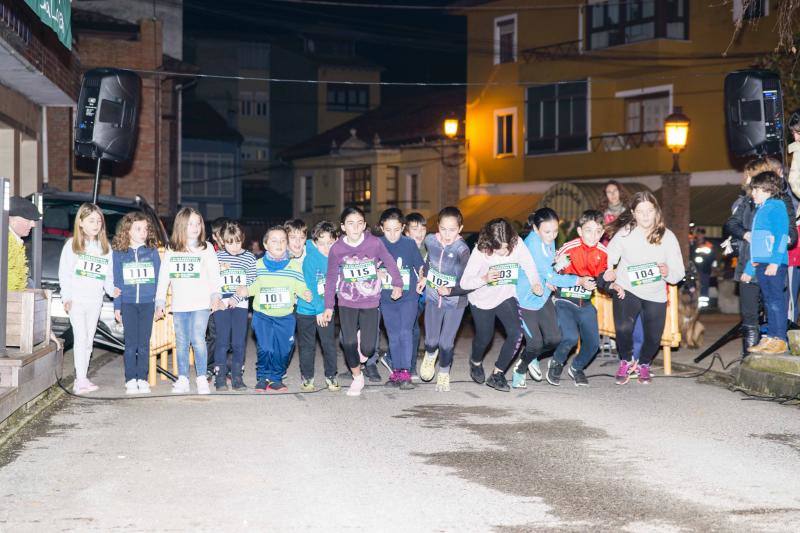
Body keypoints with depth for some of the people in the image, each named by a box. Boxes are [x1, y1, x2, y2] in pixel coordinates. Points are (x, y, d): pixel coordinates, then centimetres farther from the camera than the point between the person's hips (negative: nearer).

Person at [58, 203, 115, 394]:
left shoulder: (105, 247, 12)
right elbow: (64, 273, -2)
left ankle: (81, 380, 14)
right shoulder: (72, 245, 1)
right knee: (81, 338, -13)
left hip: (95, 300, 4)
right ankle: (81, 380, -16)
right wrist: (66, 297, -10)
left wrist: (112, 289, -7)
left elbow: (108, 275, 12)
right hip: (76, 299, -4)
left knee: (89, 340, 8)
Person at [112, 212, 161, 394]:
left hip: (148, 303, 1)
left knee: (144, 344, 2)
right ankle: (130, 380, 6)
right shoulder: (119, 254, 3)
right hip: (128, 303, -1)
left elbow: (159, 278, 7)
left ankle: (142, 379, 9)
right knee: (130, 344, -1)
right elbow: (116, 281, 5)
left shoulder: (152, 252, 5)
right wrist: (117, 306, 2)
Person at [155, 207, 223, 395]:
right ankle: (182, 380, 13)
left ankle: (202, 379, -3)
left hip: (201, 303, -3)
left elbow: (214, 274, 0)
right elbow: (163, 277, 12)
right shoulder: (171, 250, 10)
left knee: (197, 340, -11)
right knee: (181, 342, 7)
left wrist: (216, 295, -12)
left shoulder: (206, 248, 4)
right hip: (179, 305, 3)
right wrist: (160, 301, 8)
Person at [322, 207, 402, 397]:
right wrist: (328, 306, 3)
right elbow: (331, 278, 1)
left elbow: (389, 262, 4)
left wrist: (397, 284, -3)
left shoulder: (375, 243, -11)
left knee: (368, 348, -5)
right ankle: (357, 377, 17)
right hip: (346, 303, 0)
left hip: (370, 302, 0)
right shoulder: (336, 249, -7)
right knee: (349, 343, -9)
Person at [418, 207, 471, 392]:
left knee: (446, 343, 0)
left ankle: (444, 375, 26)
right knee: (431, 340, 8)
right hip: (433, 298, 3)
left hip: (455, 302, -3)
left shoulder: (461, 250, -24)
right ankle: (430, 356, 44)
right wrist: (424, 276, 13)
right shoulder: (430, 241, -10)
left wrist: (450, 291, -39)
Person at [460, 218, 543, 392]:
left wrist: (535, 283, -34)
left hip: (506, 298, 2)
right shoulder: (480, 252, -27)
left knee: (516, 333, -17)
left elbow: (528, 264, -14)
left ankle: (497, 374, -1)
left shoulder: (517, 244, -22)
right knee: (484, 337, 13)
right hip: (481, 301, -2)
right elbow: (464, 282, -26)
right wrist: (484, 279, -43)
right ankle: (476, 362, 50)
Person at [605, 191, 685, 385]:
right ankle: (626, 362, 6)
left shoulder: (668, 237, -7)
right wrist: (611, 281, -22)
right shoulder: (624, 233, -10)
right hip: (627, 289, -2)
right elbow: (607, 261, -4)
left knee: (653, 338, -2)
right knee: (623, 328, -26)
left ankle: (644, 364, 35)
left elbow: (679, 273, -5)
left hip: (655, 294, 2)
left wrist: (668, 273, -27)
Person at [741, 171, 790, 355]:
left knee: (776, 300, -7)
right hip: (760, 264, 8)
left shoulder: (776, 206, -4)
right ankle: (770, 338, 12)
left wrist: (775, 261, -22)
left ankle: (780, 340, -6)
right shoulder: (760, 210, 21)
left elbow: (781, 235, -14)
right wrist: (749, 269, 27)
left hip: (774, 264, -8)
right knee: (768, 301, 9)